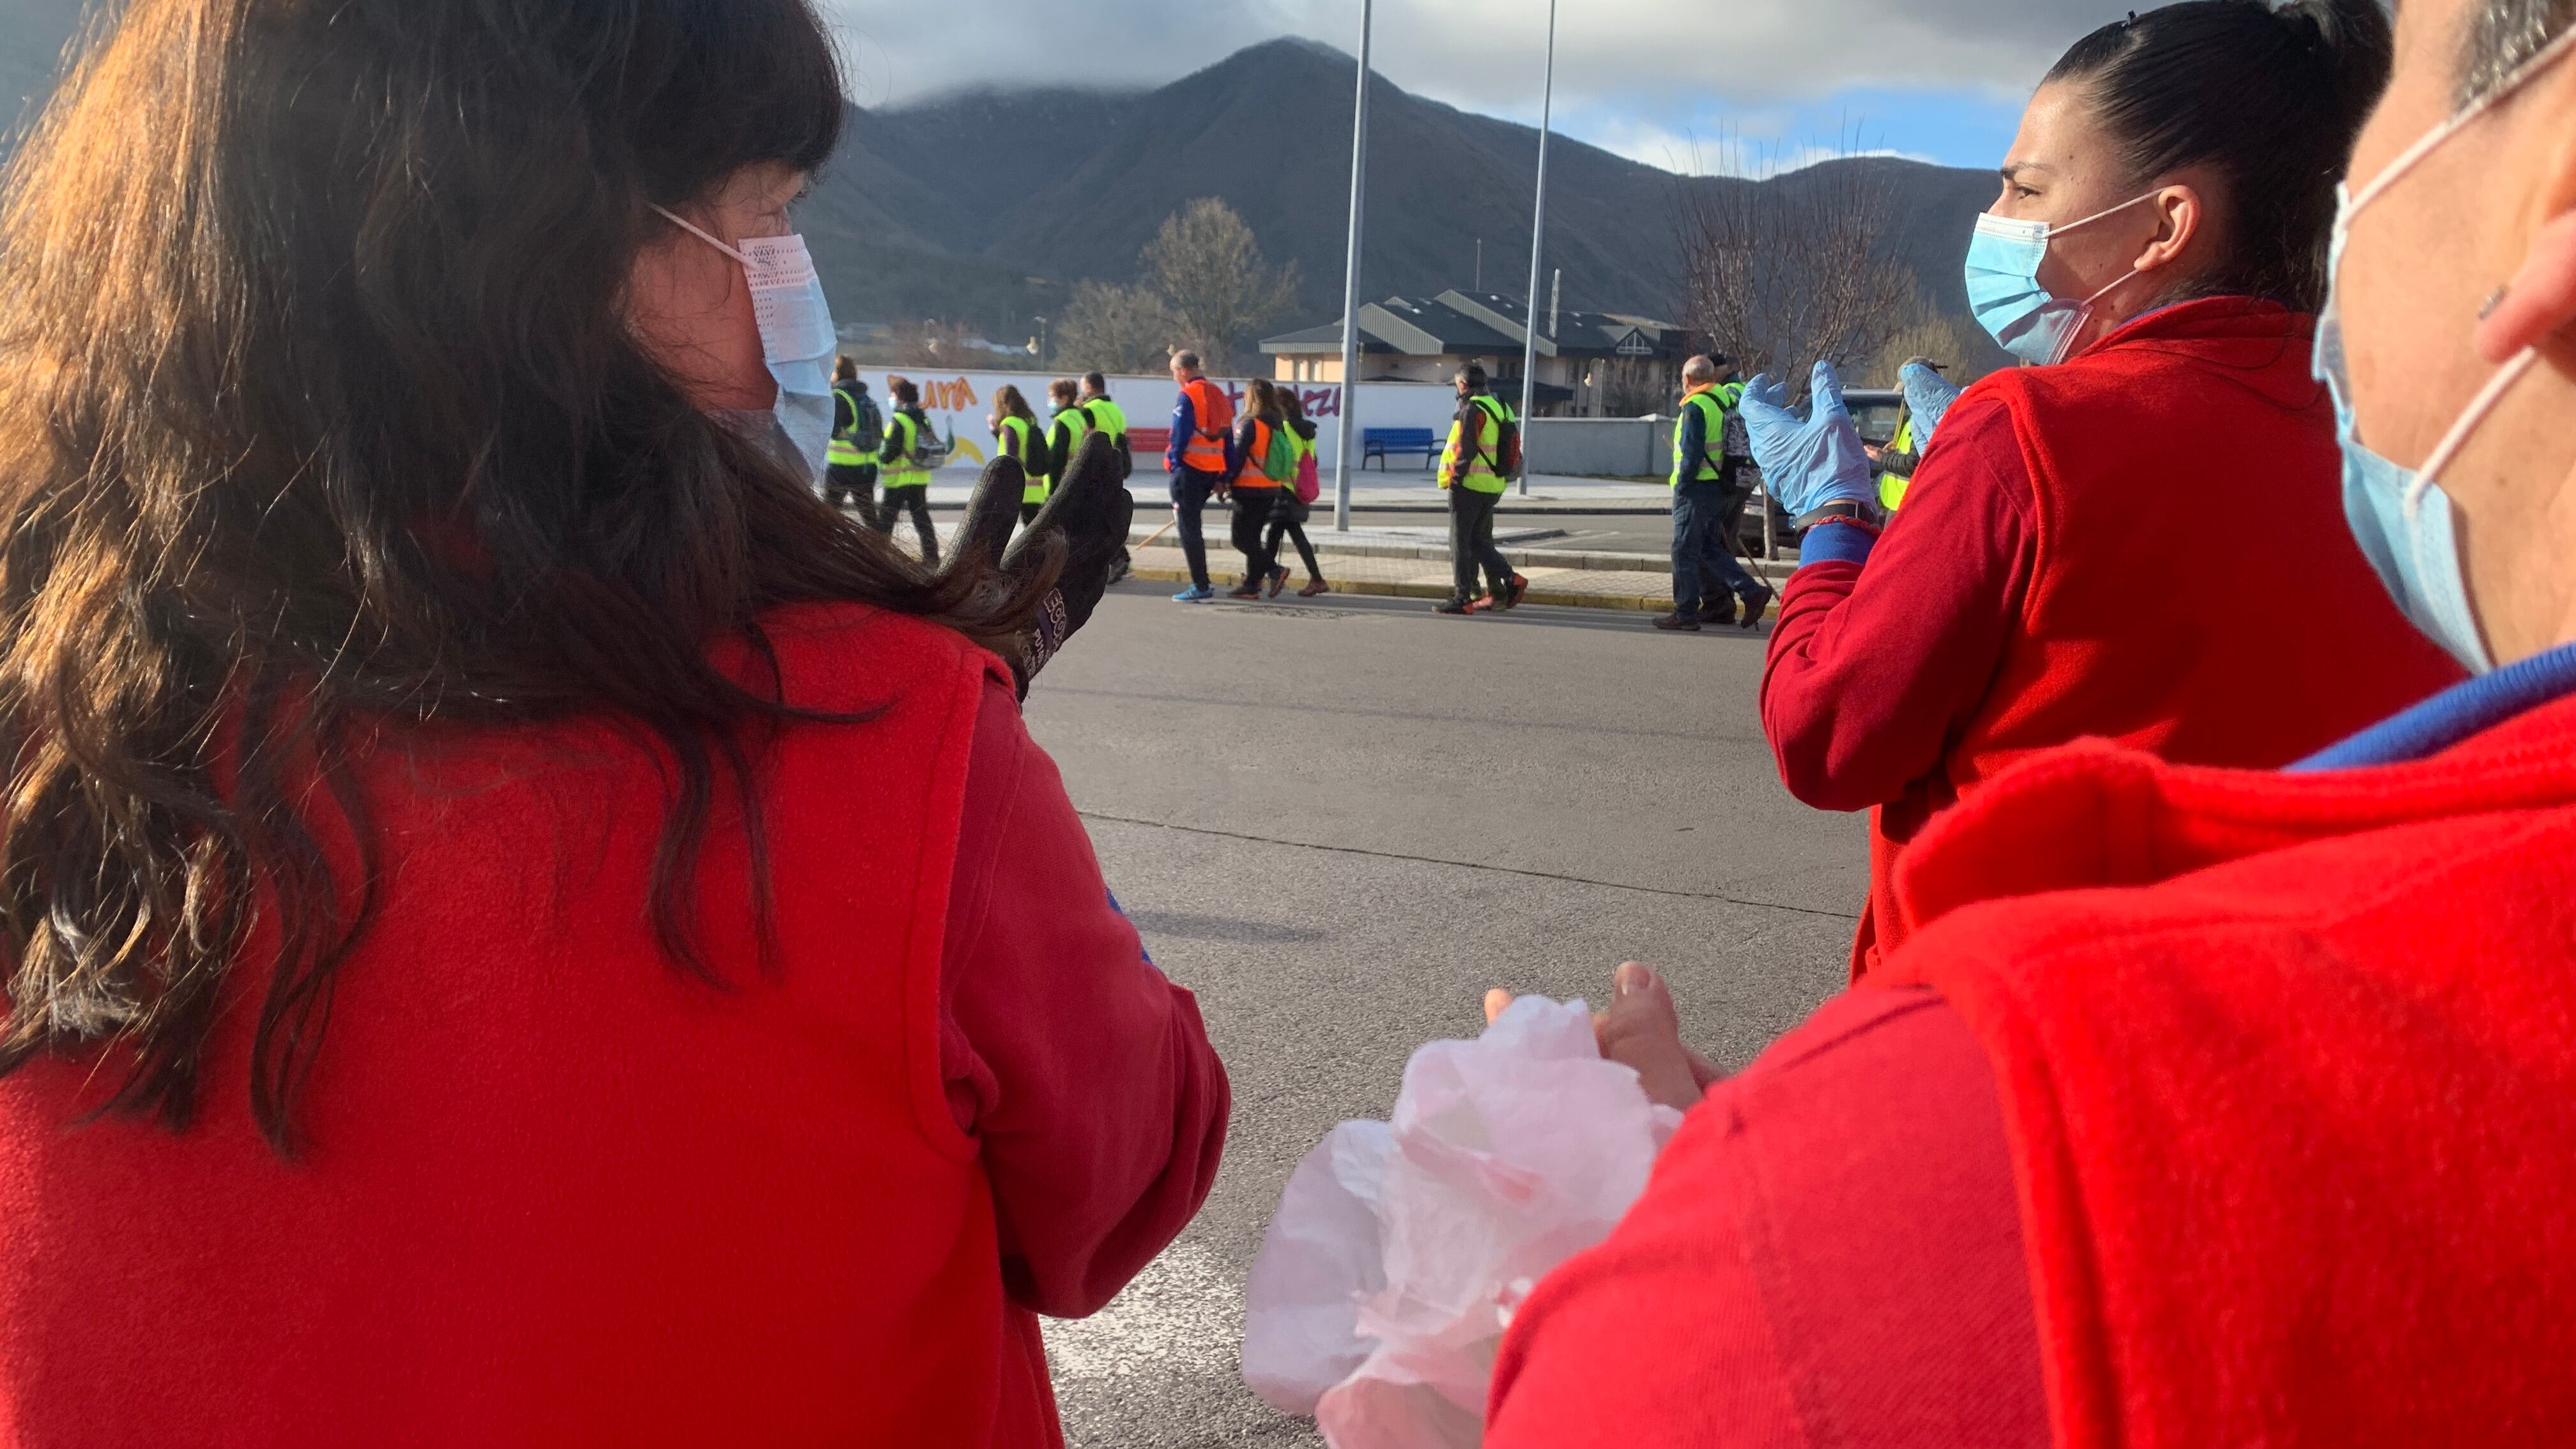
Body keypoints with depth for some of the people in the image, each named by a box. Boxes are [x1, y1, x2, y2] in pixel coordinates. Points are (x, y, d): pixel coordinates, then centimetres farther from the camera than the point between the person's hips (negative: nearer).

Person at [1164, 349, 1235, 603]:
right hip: (1212, 471, 8)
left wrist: (1174, 464, -3)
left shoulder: (1188, 396, -11)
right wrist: (1224, 476, 15)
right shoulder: (1219, 395, 14)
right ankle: (1201, 582, 17)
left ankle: (1200, 587, -2)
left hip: (1189, 470, -8)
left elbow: (1179, 436, -15)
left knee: (1187, 528, -1)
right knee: (1192, 524, 18)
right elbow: (1228, 439, 14)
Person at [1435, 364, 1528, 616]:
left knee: (1460, 541, -2)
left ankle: (1462, 598, -1)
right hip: (1492, 488, 9)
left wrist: (1455, 479, -13)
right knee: (1479, 540, 16)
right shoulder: (1500, 408, 15)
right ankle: (1509, 580, 6)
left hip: (1469, 486, -9)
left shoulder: (1472, 410, -12)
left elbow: (1466, 449, -19)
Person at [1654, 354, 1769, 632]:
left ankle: (1685, 614, 1)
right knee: (1710, 548, 16)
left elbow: (1692, 453, -19)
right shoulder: (1729, 397, 13)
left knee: (1685, 552, -1)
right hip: (1726, 489, 9)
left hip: (1697, 487, -9)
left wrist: (1682, 485, -13)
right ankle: (1752, 591, 5)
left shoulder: (1695, 406, -14)